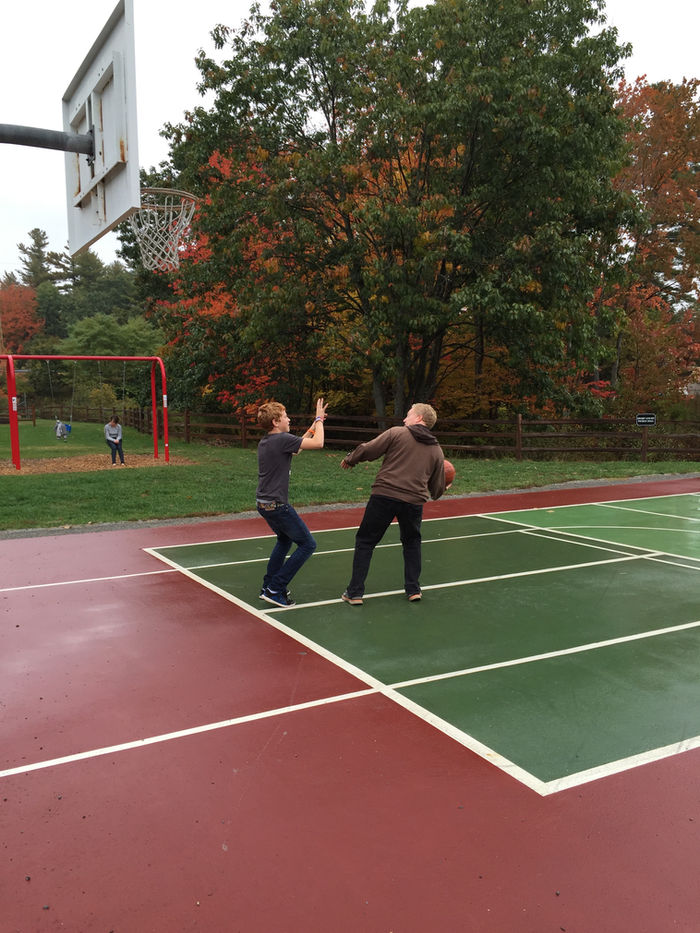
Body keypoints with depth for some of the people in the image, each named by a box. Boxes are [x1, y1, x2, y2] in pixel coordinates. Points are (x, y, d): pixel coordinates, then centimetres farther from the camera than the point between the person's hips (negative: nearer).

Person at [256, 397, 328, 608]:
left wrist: (314, 425, 25)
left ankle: (268, 586, 31)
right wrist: (319, 419, -3)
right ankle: (275, 590, -1)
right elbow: (318, 443, -18)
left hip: (264, 503, 10)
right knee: (307, 544, 0)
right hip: (277, 505, -9)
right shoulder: (282, 439, -17)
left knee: (285, 540, 30)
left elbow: (295, 447, 25)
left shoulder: (264, 442, 10)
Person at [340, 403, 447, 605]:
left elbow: (368, 450, -3)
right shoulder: (437, 451, 15)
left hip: (384, 496, -3)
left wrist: (349, 460, 17)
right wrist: (441, 489, 41)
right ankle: (413, 589, 24)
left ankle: (355, 593, 8)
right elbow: (437, 490, 17)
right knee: (412, 543, 27)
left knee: (365, 542, 8)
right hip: (414, 501, 4)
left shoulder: (397, 433, 2)